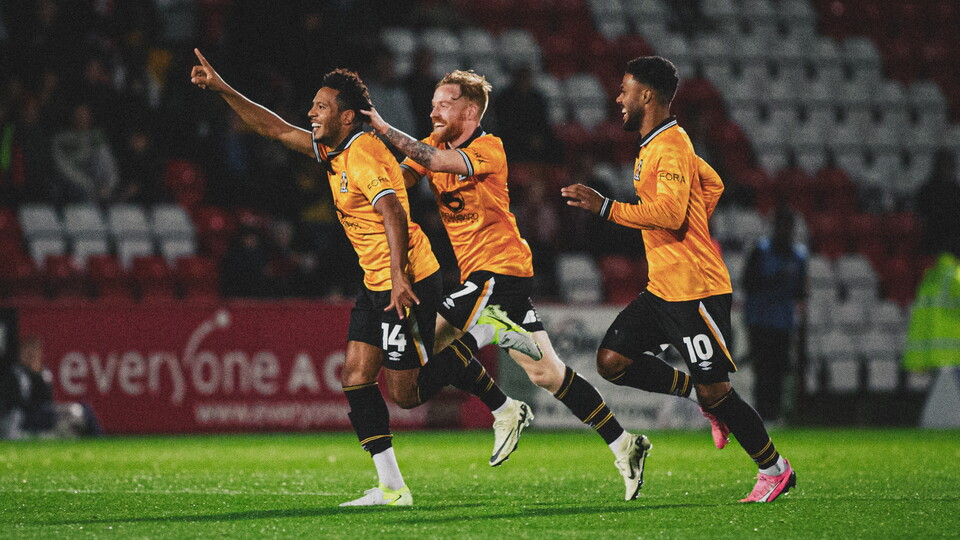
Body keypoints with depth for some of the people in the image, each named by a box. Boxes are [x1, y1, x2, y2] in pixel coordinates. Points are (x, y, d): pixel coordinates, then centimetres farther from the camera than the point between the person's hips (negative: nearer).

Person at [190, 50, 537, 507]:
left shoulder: (363, 155, -18)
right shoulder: (334, 152, 10)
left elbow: (394, 214, -29)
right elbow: (274, 128, 18)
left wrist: (398, 277, -37)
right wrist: (221, 88, 15)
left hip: (408, 284, -9)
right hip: (377, 282, 9)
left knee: (406, 393, -4)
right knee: (355, 378, 1)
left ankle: (485, 336, 12)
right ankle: (391, 487, 1)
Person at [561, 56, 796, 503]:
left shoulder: (671, 146, -16)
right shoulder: (654, 146, 15)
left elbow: (671, 212, -30)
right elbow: (713, 185, 28)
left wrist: (606, 208, -27)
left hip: (696, 289, -10)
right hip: (663, 287, 10)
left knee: (713, 389, -6)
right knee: (612, 361, 2)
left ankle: (774, 470, 9)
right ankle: (705, 399, 14)